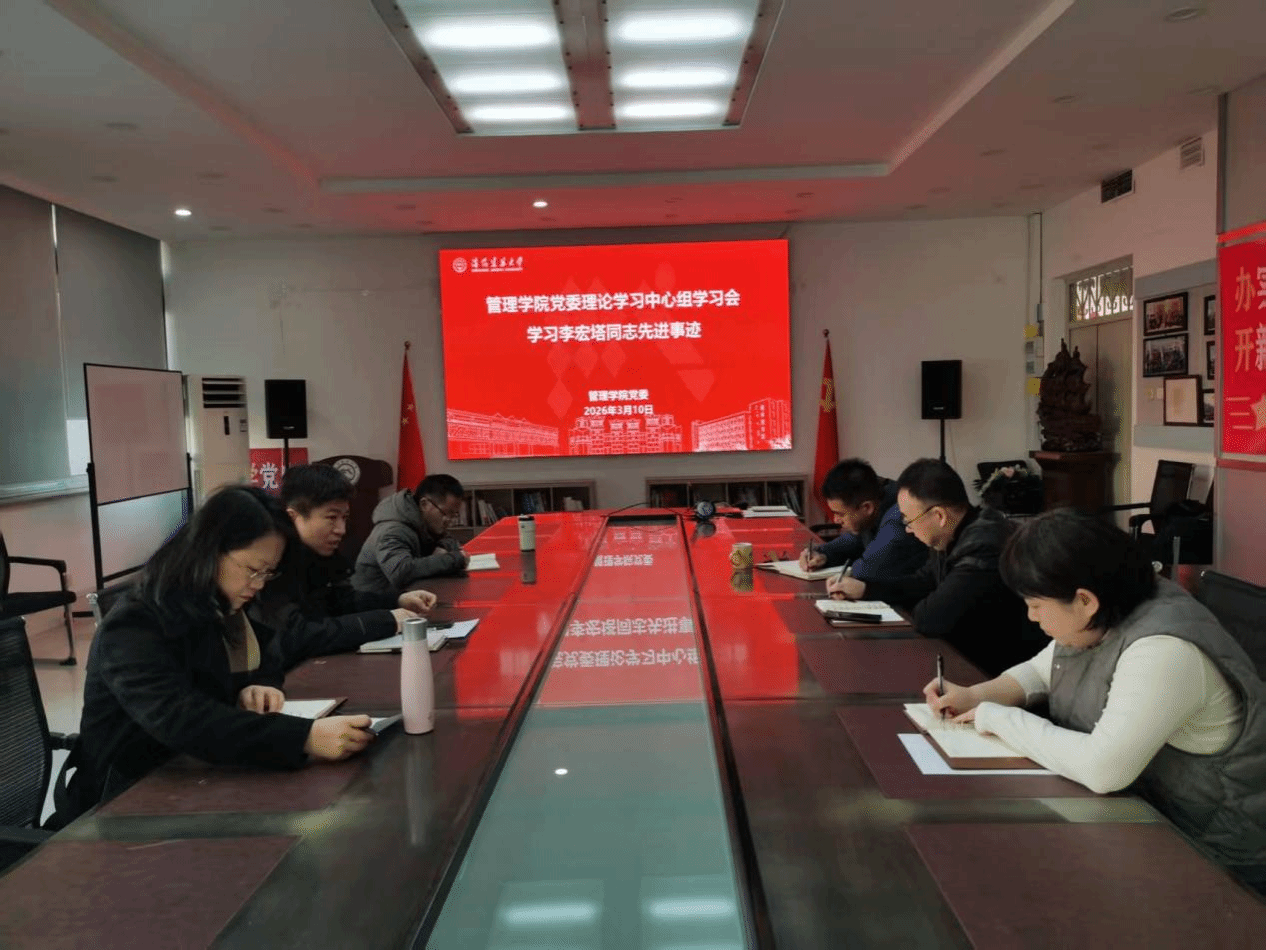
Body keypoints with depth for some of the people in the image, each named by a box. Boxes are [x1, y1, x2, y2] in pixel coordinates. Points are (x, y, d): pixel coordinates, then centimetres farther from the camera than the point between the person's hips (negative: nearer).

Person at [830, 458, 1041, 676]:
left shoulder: (984, 546, -29)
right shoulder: (956, 535, 2)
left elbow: (931, 618, -29)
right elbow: (924, 582, 18)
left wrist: (912, 609, -6)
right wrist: (864, 588, 9)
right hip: (969, 656, 8)